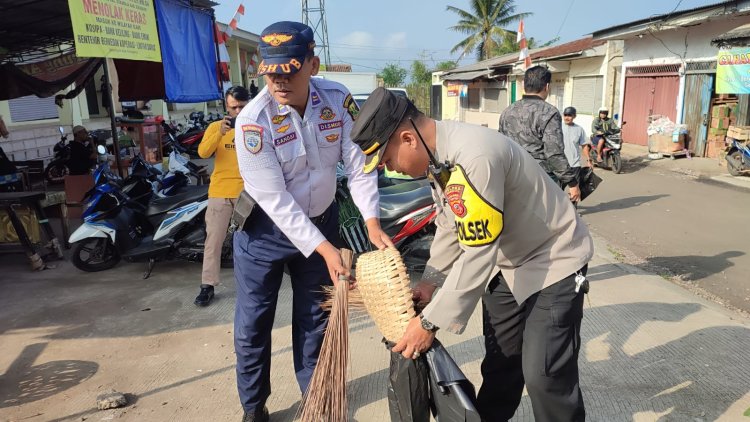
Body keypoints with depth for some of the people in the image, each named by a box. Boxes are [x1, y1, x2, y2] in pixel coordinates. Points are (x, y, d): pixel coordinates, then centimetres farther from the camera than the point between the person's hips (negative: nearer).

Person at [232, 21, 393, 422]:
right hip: (265, 229, -3)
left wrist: (372, 222, -24)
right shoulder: (253, 120, -24)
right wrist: (326, 249, -29)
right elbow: (275, 200, -25)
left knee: (314, 317, 17)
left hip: (321, 221, 3)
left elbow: (358, 164, -11)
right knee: (252, 325, 7)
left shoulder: (338, 99, -13)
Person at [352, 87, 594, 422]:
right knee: (498, 361, 17)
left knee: (545, 377, -6)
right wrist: (431, 280, 1)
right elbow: (449, 225, 9)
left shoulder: (473, 157, -34)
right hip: (507, 263, 8)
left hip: (552, 261, -8)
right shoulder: (441, 154, -4)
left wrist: (430, 322, -25)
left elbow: (477, 257, -33)